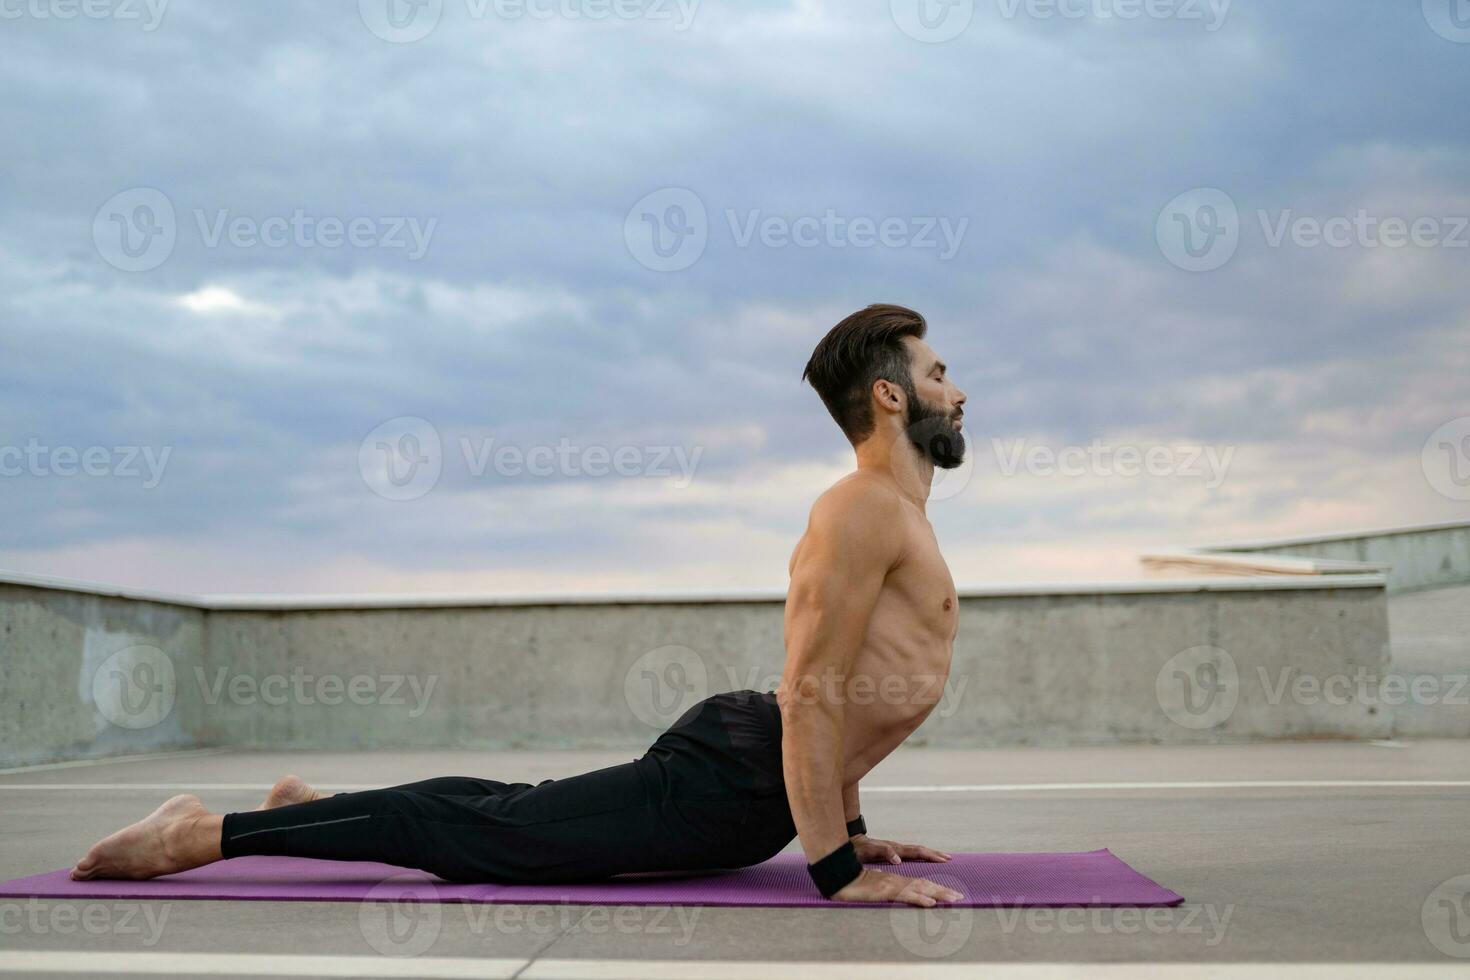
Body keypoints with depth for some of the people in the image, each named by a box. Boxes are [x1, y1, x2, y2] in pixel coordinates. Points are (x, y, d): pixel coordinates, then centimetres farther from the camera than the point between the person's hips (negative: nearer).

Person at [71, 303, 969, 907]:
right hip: (728, 779, -9)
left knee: (509, 814, 22)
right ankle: (202, 834, 4)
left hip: (741, 756, 9)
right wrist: (837, 871, -23)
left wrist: (848, 827, 21)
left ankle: (317, 806, 35)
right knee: (471, 830, -4)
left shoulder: (894, 513, 16)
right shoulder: (866, 509, -18)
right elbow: (810, 694, -25)